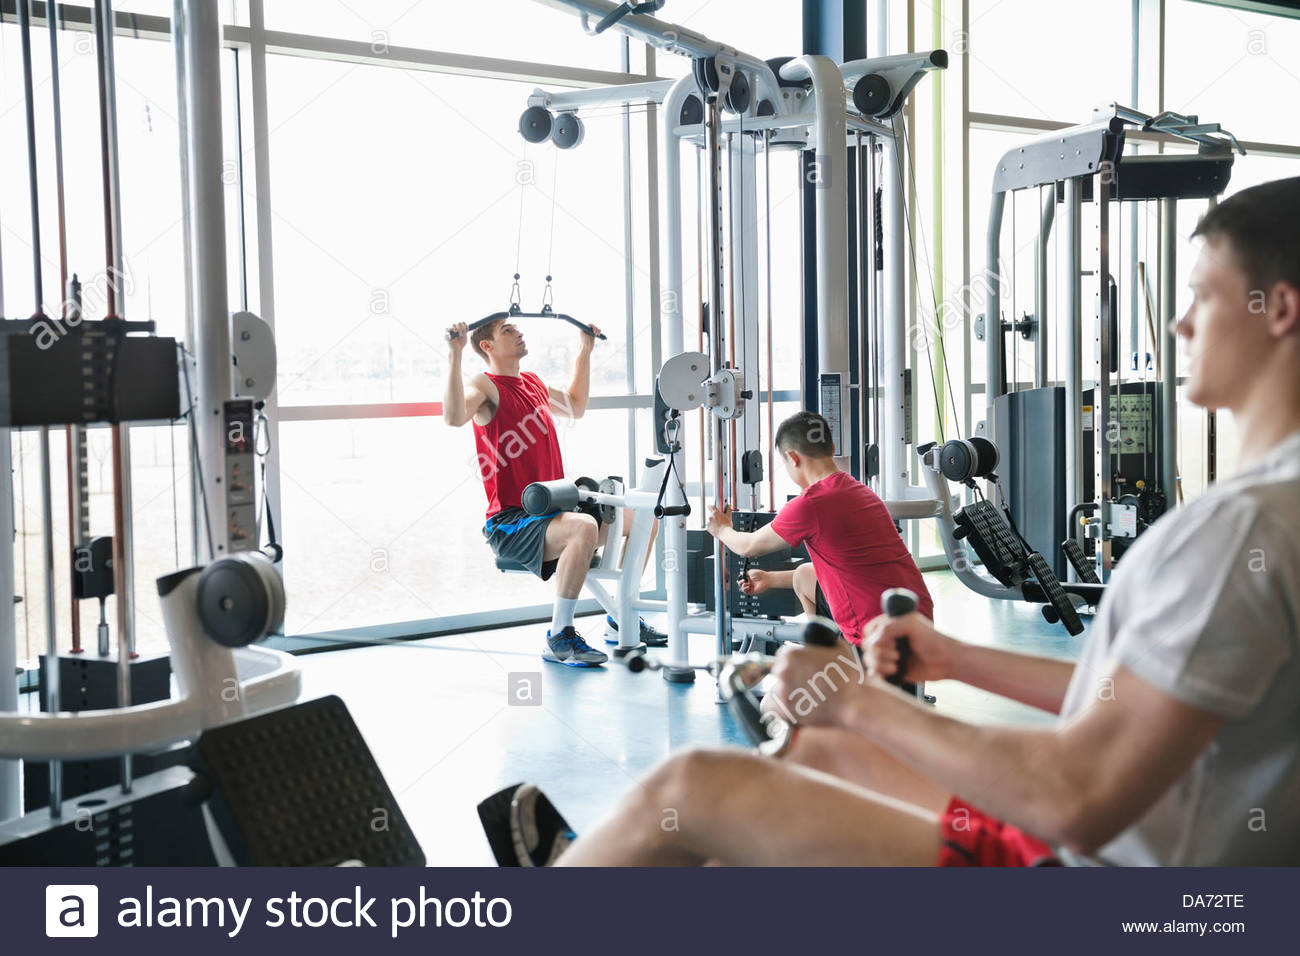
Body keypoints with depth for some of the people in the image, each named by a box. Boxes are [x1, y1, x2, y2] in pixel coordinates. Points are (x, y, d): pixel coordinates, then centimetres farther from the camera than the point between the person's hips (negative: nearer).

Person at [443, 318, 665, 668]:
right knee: (583, 528, -36)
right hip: (510, 523, -9)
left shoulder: (534, 383, 16)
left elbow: (575, 407, 36)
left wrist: (585, 350, 38)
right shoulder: (485, 386, -10)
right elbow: (454, 416, -33)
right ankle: (559, 638, -26)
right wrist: (454, 353, -35)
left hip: (551, 511, 9)